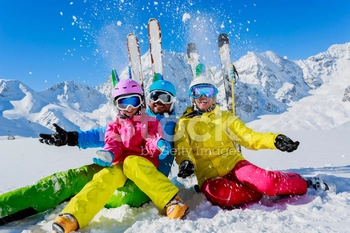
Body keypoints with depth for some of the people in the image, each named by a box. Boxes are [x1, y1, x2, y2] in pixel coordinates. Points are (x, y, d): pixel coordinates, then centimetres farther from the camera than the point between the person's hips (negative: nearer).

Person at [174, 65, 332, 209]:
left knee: (264, 181, -28)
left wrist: (274, 140, -12)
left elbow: (249, 137, 5)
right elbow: (182, 149, -2)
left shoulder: (224, 117, 11)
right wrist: (186, 162, -26)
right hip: (209, 176, -1)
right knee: (220, 194, -35)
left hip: (233, 164, 1)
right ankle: (264, 192, -13)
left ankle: (303, 184, 0)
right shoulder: (184, 123, 7)